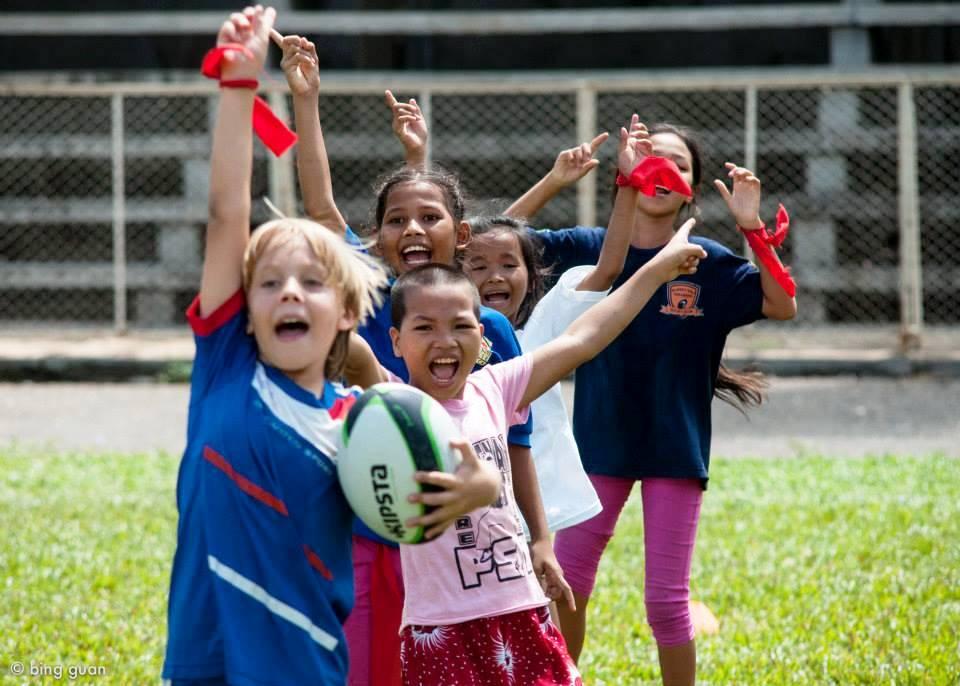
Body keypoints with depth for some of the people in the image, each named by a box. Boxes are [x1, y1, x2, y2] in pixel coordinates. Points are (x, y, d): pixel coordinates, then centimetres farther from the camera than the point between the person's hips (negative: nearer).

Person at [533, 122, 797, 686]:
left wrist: (752, 225, -24)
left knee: (666, 599, 2)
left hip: (675, 447, -1)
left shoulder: (708, 264, -4)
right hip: (600, 442, 2)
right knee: (565, 586, 6)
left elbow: (782, 306, -13)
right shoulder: (590, 248, -2)